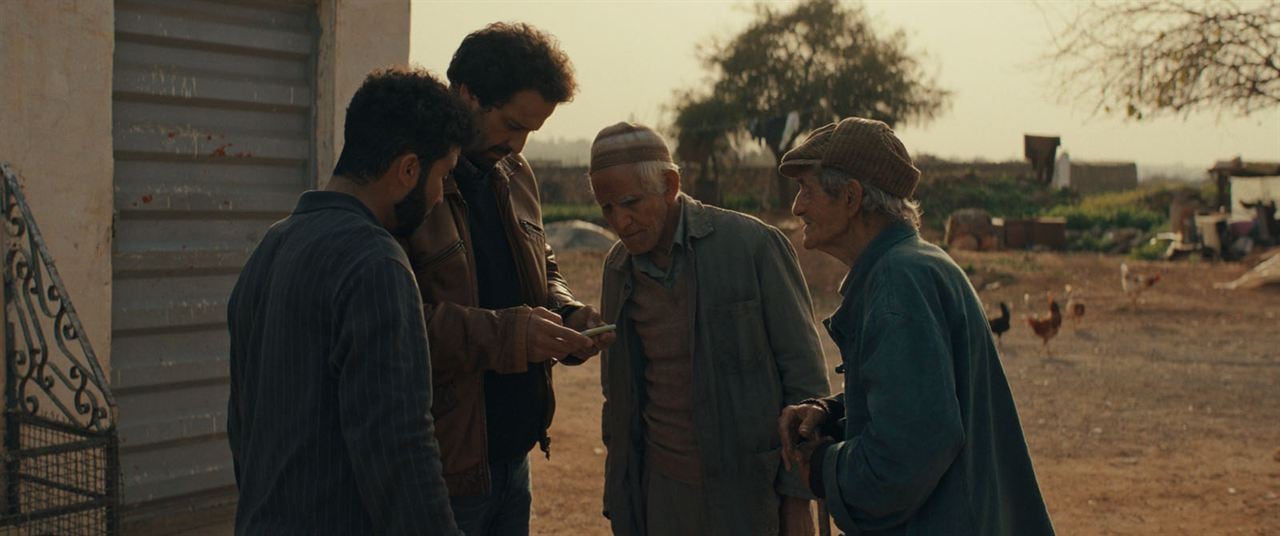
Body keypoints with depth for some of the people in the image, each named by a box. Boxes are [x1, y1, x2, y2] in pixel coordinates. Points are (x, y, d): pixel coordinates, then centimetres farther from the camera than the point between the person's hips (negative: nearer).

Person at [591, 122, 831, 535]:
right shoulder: (618, 267, 4)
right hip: (660, 489, 4)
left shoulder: (754, 245, -11)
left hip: (748, 491, -4)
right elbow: (619, 395, 12)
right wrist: (619, 501, 12)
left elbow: (803, 372, -9)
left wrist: (799, 500, -9)